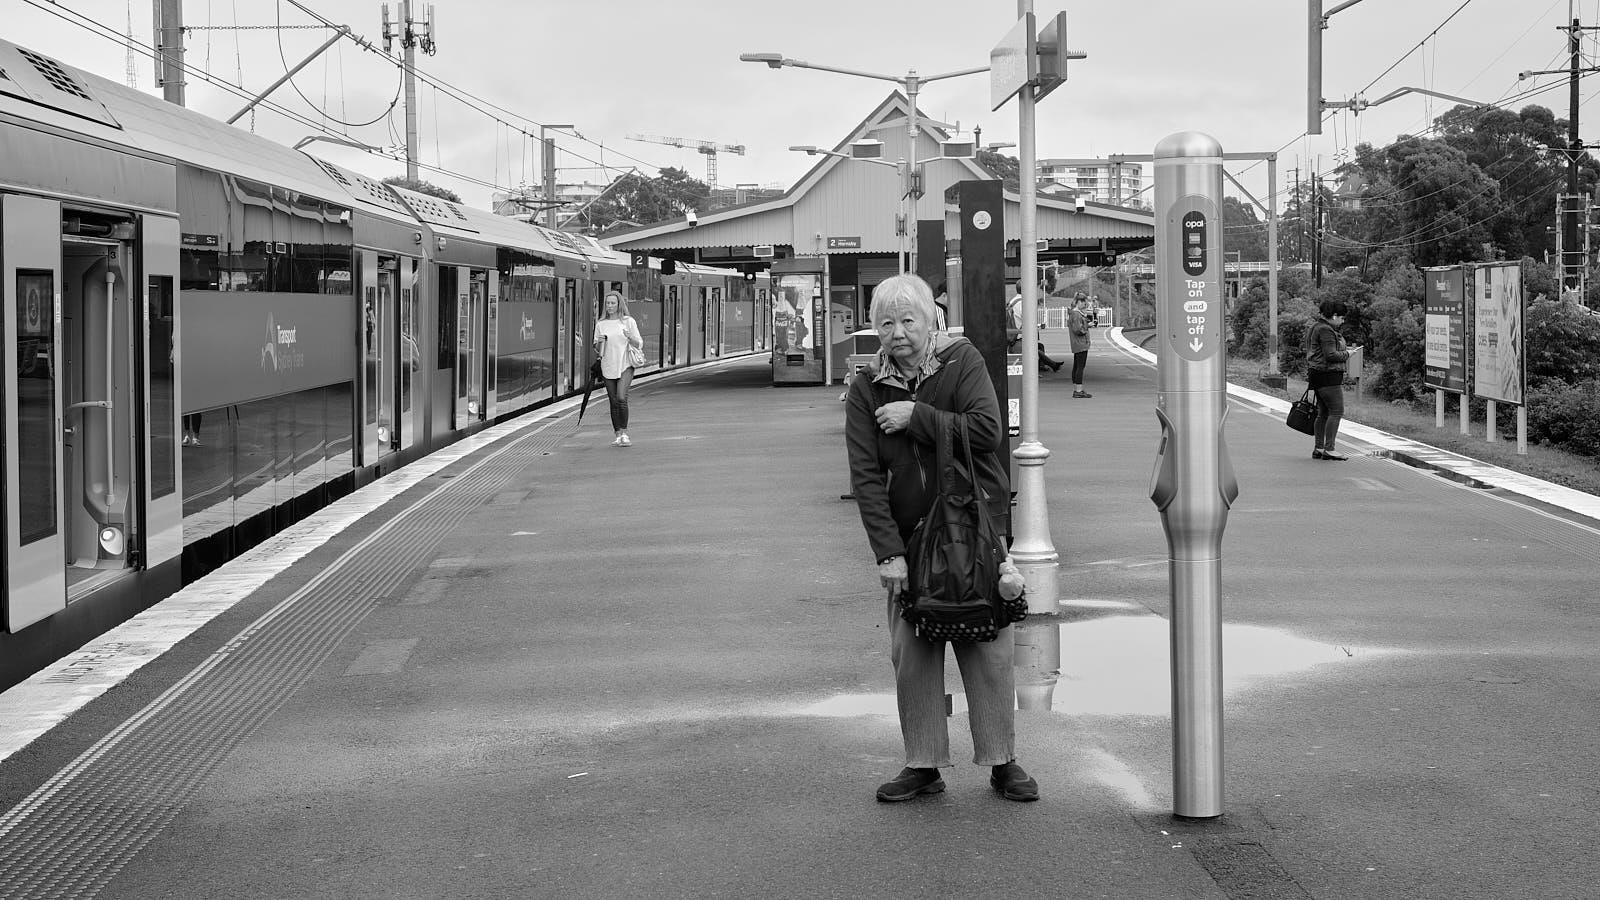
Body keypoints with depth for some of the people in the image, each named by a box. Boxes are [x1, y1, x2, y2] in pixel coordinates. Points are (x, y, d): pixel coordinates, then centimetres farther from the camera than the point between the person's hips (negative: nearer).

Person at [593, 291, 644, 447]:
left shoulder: (628, 321, 3)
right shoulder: (601, 324, 10)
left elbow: (639, 345, 4)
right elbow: (597, 351, 14)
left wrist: (630, 337, -16)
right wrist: (599, 342, -8)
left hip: (625, 366, -3)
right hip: (608, 367, 3)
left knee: (621, 398, -19)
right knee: (614, 402, 4)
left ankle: (624, 433, -9)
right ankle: (618, 435, 11)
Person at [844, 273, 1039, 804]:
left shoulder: (962, 360, -4)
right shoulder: (867, 389, 0)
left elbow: (988, 430, -18)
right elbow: (865, 476, -6)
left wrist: (917, 416, -18)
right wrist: (888, 552, -15)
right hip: (909, 536, 2)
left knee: (988, 649, 1)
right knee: (910, 652, 2)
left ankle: (1002, 762, 13)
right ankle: (923, 766, 12)